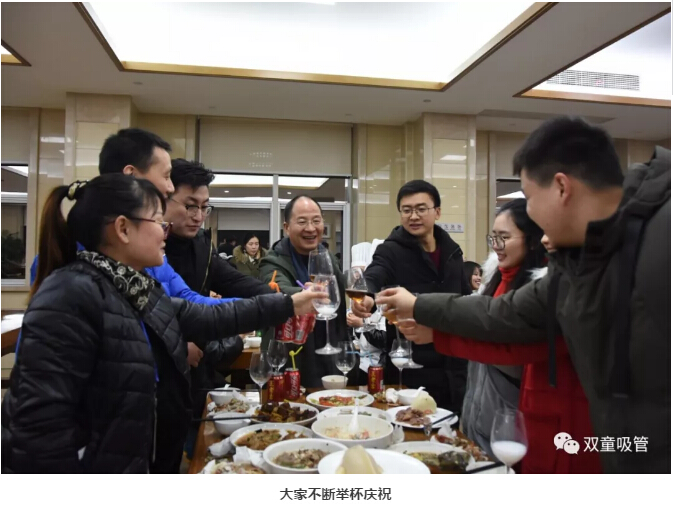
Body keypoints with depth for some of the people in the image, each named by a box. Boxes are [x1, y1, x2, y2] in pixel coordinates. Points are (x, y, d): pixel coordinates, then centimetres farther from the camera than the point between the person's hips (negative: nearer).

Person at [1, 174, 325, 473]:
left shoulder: (138, 289, 6)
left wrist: (288, 305, 9)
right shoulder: (71, 295, -25)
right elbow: (41, 418, -29)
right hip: (91, 467, -9)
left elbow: (208, 319, 10)